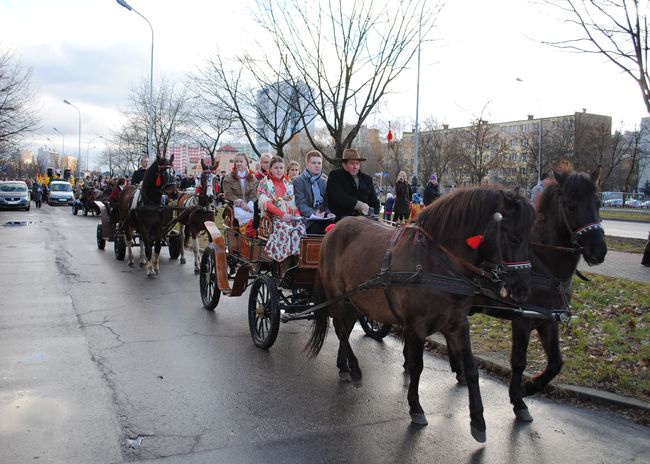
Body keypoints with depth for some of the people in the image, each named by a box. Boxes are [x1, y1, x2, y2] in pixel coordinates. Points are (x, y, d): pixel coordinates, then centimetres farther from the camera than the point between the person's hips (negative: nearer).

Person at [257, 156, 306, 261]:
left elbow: (294, 201, 16)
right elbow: (266, 203, -7)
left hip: (290, 217, 4)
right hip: (273, 218, -4)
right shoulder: (264, 184, 6)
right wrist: (282, 214, -20)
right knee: (287, 230, -34)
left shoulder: (288, 182, 20)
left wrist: (297, 213, -6)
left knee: (301, 228, -28)